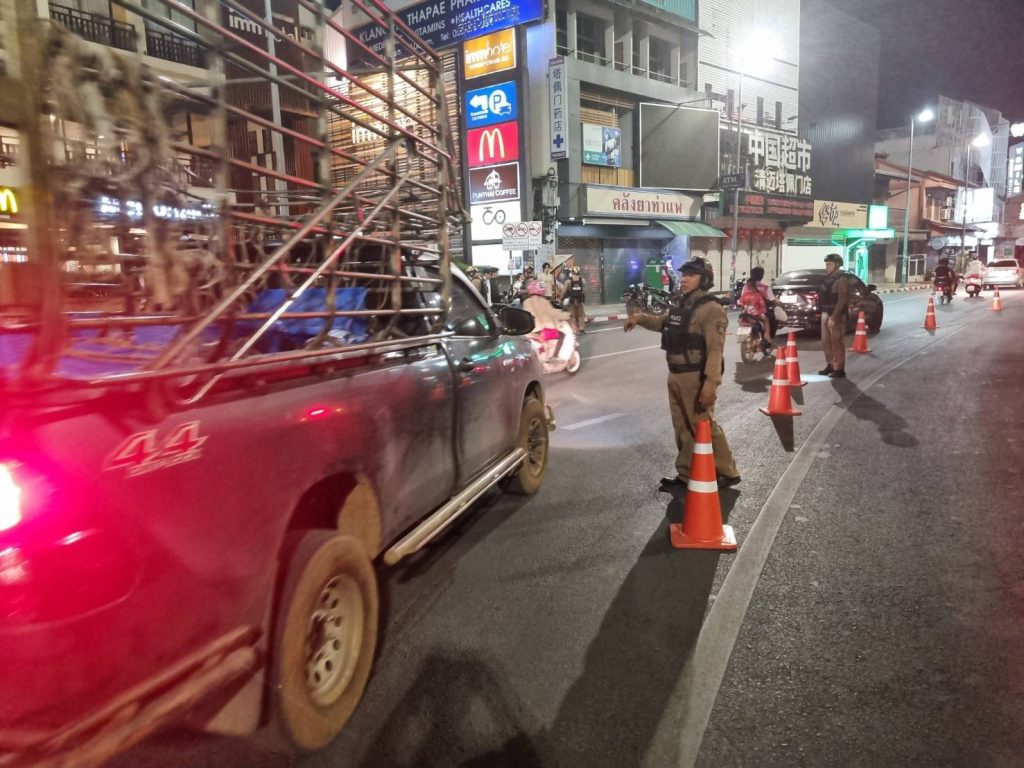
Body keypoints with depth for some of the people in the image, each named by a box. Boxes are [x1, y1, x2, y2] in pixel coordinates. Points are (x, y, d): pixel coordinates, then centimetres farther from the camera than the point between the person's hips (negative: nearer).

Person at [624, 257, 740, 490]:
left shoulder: (711, 309, -16)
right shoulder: (679, 303, 12)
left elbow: (715, 349, -24)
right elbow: (662, 322, 32)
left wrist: (711, 382, -31)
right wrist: (640, 318, 16)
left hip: (696, 378, -9)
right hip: (676, 376, 9)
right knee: (683, 428, 14)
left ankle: (727, 473, 13)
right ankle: (686, 474, 25)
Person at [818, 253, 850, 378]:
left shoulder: (842, 279, -13)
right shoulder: (827, 278, 15)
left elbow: (842, 300, -19)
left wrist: (834, 317, -23)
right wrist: (824, 313, 14)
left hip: (836, 315, -9)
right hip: (826, 313, 9)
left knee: (837, 342, -6)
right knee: (825, 342, 13)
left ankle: (839, 369, -2)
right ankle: (830, 365, 25)